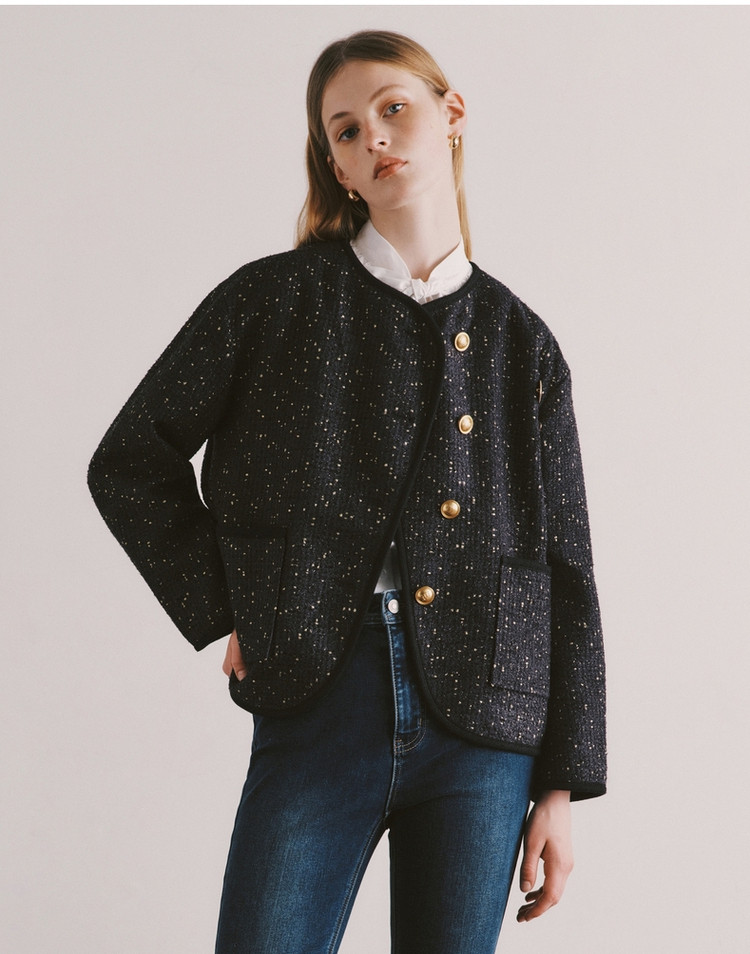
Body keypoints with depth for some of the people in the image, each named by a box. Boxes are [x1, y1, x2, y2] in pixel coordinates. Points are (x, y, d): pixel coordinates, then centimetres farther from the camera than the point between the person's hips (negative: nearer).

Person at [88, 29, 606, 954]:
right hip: (318, 709, -1)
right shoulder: (275, 299, 6)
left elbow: (567, 575, 10)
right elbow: (130, 464, 12)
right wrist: (222, 618, 2)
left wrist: (560, 787, 5)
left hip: (482, 726, 2)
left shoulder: (521, 344, 11)